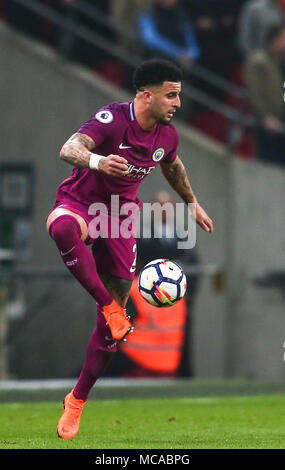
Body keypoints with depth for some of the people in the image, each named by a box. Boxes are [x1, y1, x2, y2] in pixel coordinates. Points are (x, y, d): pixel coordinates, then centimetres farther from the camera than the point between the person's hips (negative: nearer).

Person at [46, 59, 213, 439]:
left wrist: (192, 203, 36)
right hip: (80, 204, -5)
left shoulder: (167, 135, -1)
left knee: (113, 324, 1)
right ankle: (109, 305, -37)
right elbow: (70, 149, -38)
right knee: (62, 226, -46)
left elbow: (172, 166, 24)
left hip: (121, 219, 5)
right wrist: (96, 161, -60)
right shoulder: (113, 119, -21)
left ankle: (77, 400, 17)